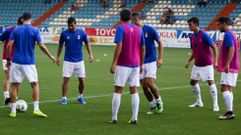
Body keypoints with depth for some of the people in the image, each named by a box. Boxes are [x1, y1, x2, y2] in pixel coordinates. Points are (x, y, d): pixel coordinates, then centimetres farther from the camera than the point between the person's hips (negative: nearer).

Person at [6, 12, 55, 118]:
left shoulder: (16, 30, 3)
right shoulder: (35, 31, -1)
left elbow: (9, 45, -4)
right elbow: (41, 46, -6)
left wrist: (8, 59, 6)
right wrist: (51, 57, 7)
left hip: (16, 62, 1)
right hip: (29, 62, -1)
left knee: (14, 85, 8)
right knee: (35, 84, 9)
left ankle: (13, 111, 7)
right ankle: (36, 109, -2)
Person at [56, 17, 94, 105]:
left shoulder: (81, 33, -5)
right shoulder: (64, 33, -5)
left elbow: (87, 44, 6)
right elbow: (60, 45, 7)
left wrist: (90, 54, -5)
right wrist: (57, 57, 4)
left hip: (79, 60, 1)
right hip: (68, 61, -1)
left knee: (82, 80, 4)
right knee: (65, 80, -6)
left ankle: (81, 97, 25)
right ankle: (64, 98, 7)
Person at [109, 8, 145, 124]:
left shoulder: (120, 28, -7)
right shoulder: (139, 30, 8)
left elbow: (119, 46, -16)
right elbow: (143, 49, 9)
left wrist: (113, 63, -14)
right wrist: (141, 65, 18)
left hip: (122, 65, -4)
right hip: (135, 65, 4)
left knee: (117, 91, 3)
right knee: (134, 91, 6)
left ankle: (114, 118, 3)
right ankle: (134, 118, 2)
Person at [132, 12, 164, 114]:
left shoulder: (150, 29, -8)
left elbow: (160, 43, 0)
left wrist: (160, 58, -7)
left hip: (151, 61, -4)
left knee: (149, 82, -15)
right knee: (144, 85, 1)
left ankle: (159, 101, 9)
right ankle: (153, 107, 15)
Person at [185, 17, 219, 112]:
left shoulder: (204, 35, -16)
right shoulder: (192, 36, 7)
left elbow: (214, 47, -16)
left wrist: (215, 61, -21)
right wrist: (189, 61, 13)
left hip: (207, 64, -8)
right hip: (197, 64, 8)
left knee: (210, 82, -10)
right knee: (193, 82, 12)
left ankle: (215, 105, -6)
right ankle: (199, 102, 26)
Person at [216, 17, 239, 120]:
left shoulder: (227, 34, -12)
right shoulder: (231, 34, 19)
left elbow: (232, 49, -24)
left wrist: (227, 64, -29)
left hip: (229, 67, -10)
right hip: (233, 67, 10)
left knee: (224, 88, -13)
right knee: (228, 89, 11)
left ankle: (230, 112, -17)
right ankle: (230, 112, 11)